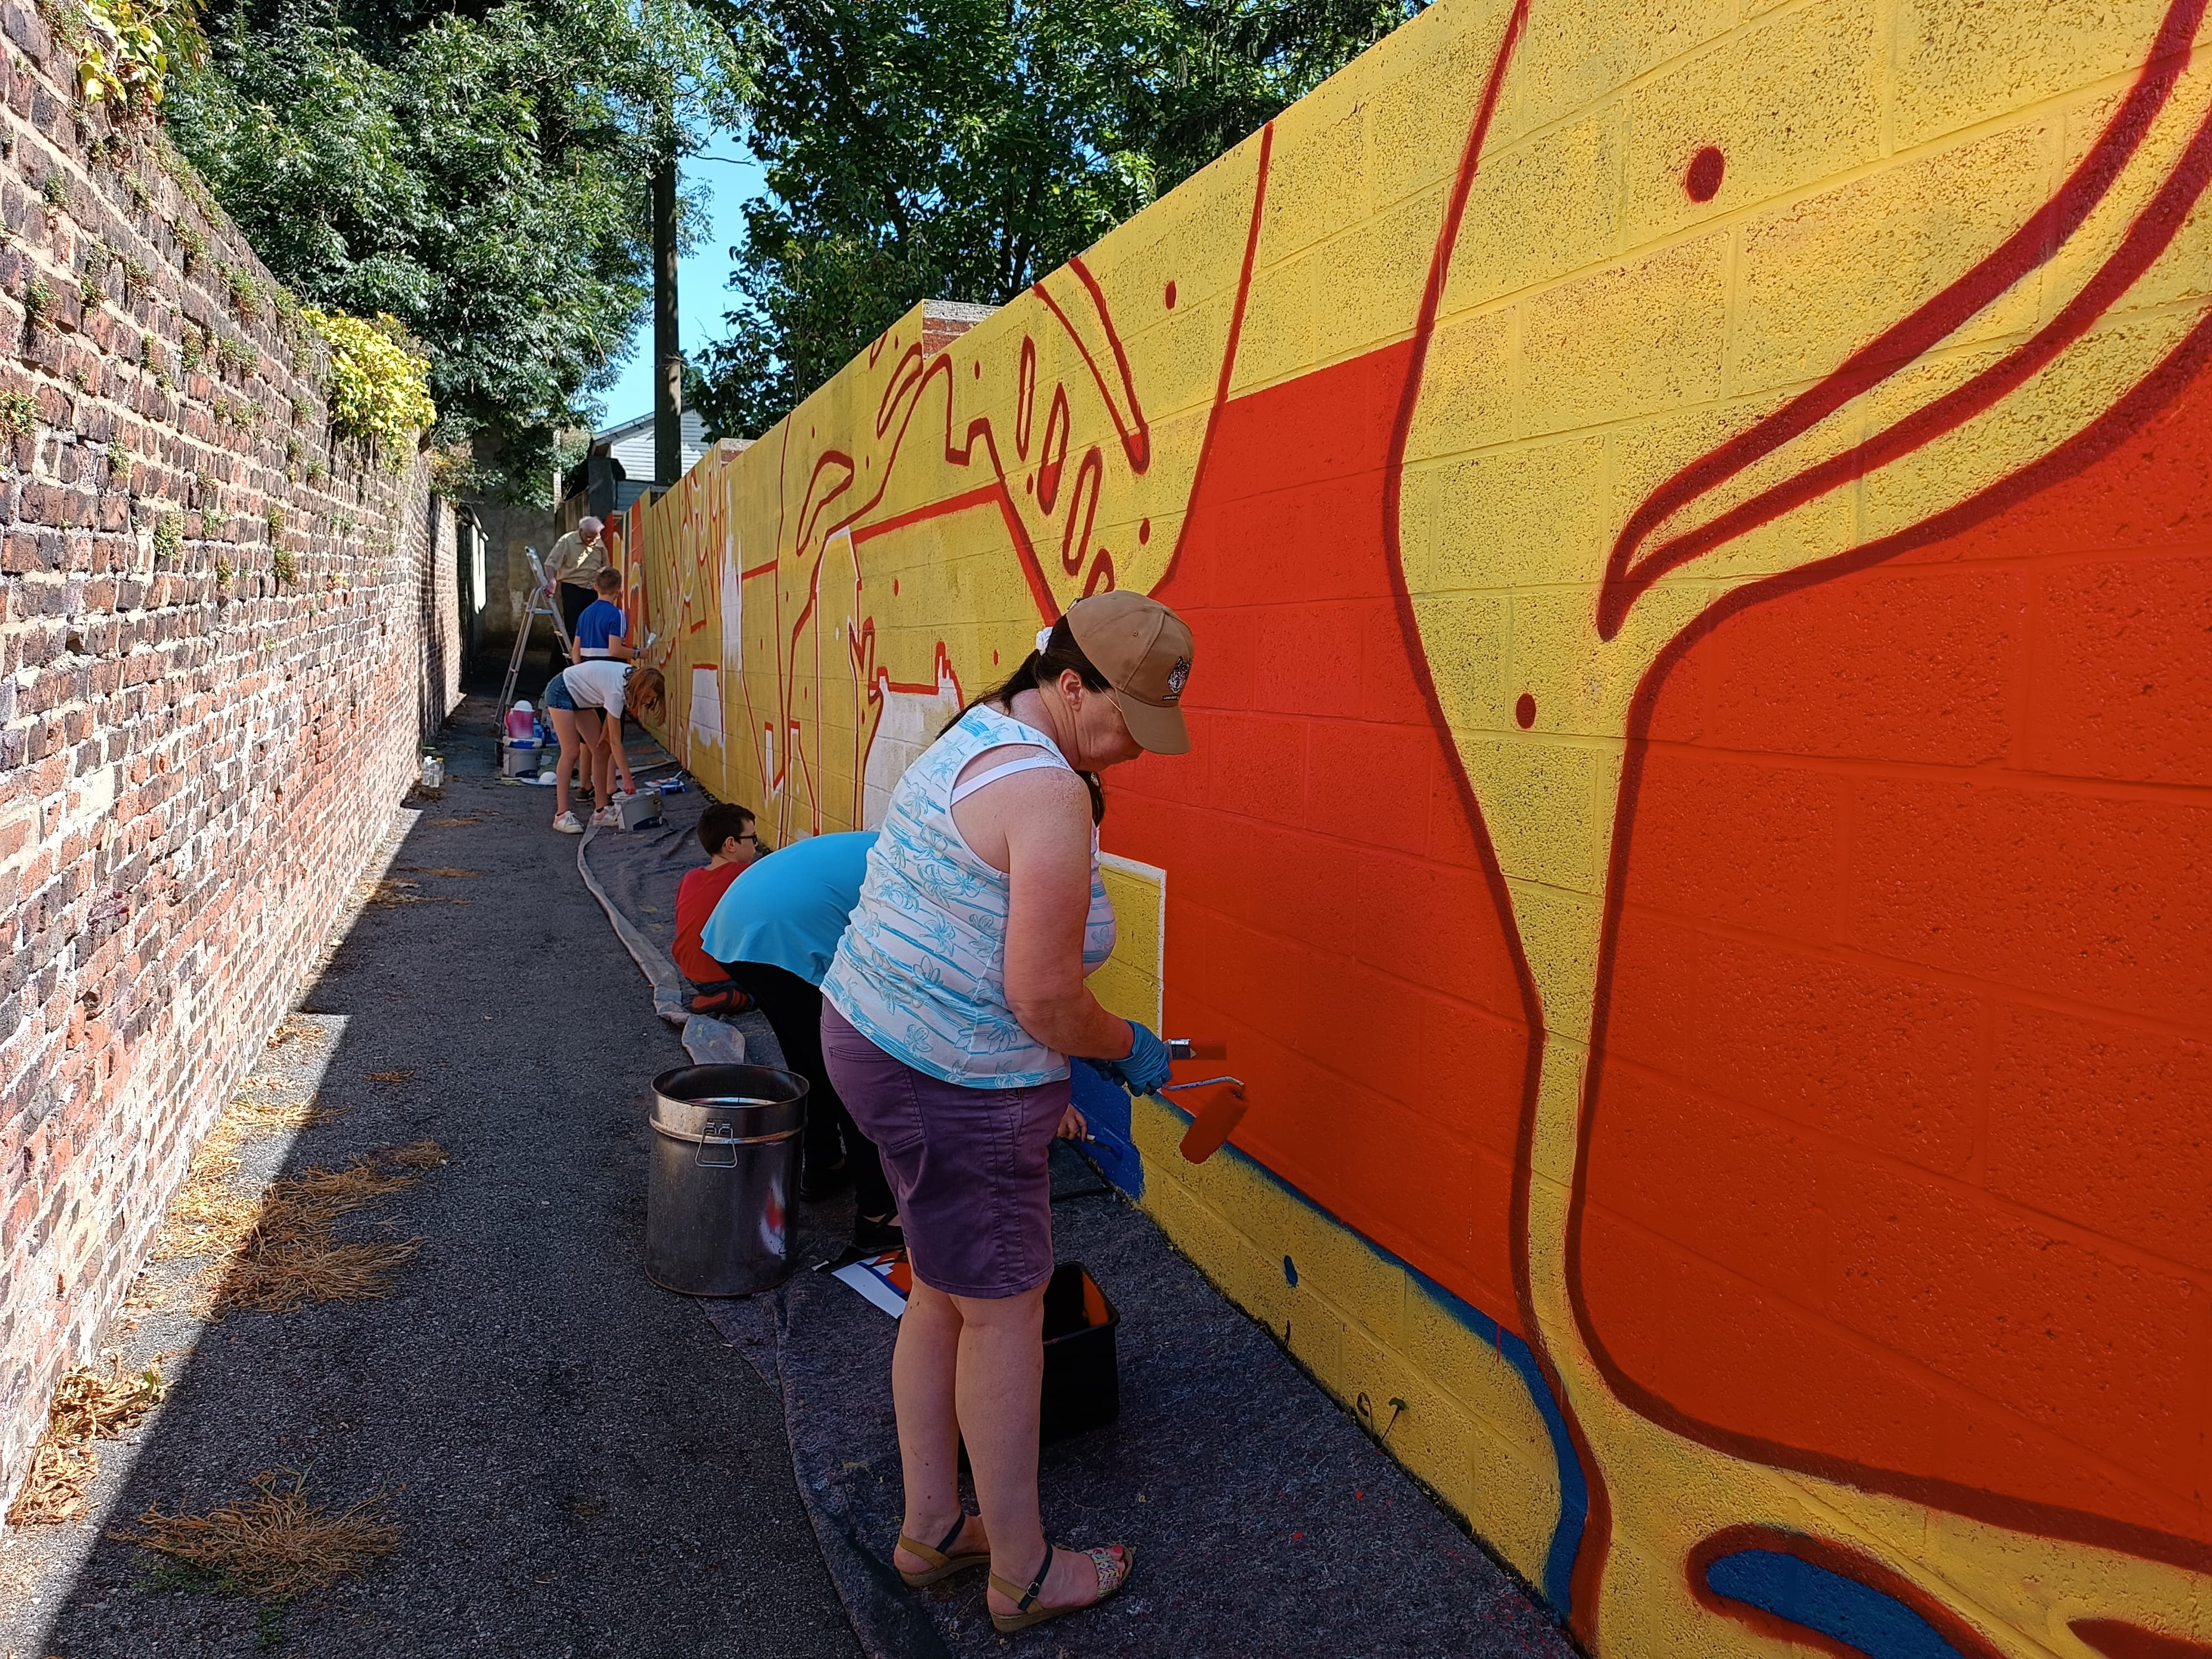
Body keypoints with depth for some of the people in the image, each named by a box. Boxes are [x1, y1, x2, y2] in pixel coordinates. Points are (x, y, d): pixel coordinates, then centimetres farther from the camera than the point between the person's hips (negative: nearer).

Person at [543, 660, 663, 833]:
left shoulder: (633, 676, -13)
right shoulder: (616, 690, -35)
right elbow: (615, 741, -31)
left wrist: (605, 732, -4)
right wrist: (627, 779, -29)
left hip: (580, 698, 9)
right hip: (561, 691, -9)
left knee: (602, 750, 2)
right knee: (572, 752, -17)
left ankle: (602, 810, 6)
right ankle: (562, 815, -16)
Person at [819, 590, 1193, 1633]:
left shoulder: (976, 742, 10)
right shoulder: (1050, 794, -22)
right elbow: (1043, 997, -23)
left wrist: (1046, 1079, 19)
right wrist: (1126, 1049, -2)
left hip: (868, 1033, 10)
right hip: (952, 1087, -10)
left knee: (943, 1296, 21)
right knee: (1003, 1314, 7)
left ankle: (930, 1531, 38)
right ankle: (1023, 1575, 27)